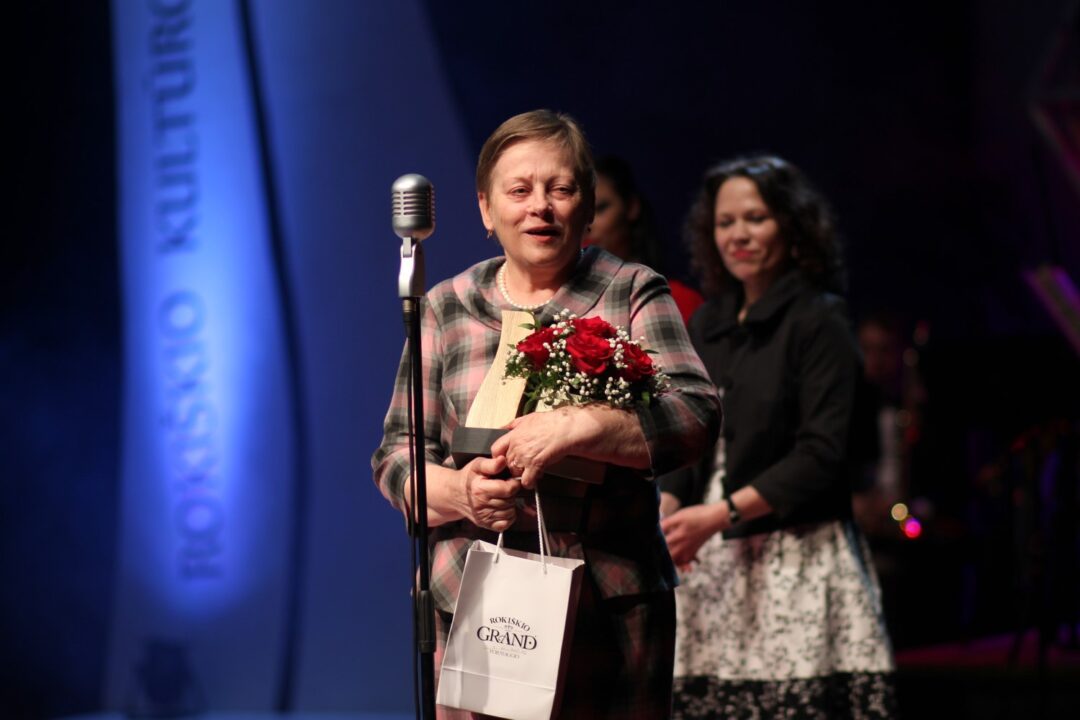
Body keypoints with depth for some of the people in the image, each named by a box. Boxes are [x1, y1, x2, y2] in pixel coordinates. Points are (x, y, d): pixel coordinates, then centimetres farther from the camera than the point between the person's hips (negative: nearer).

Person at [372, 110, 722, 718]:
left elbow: (697, 415, -8)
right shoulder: (446, 309, 12)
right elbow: (396, 454, 10)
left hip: (612, 609, -1)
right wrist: (457, 493, -13)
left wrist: (578, 427, -24)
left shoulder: (635, 295, 6)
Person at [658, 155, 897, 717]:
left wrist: (721, 514, -16)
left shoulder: (818, 321, -4)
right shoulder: (708, 323, 15)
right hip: (712, 559, 5)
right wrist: (664, 515, -2)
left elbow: (823, 454, -12)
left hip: (794, 557, -5)